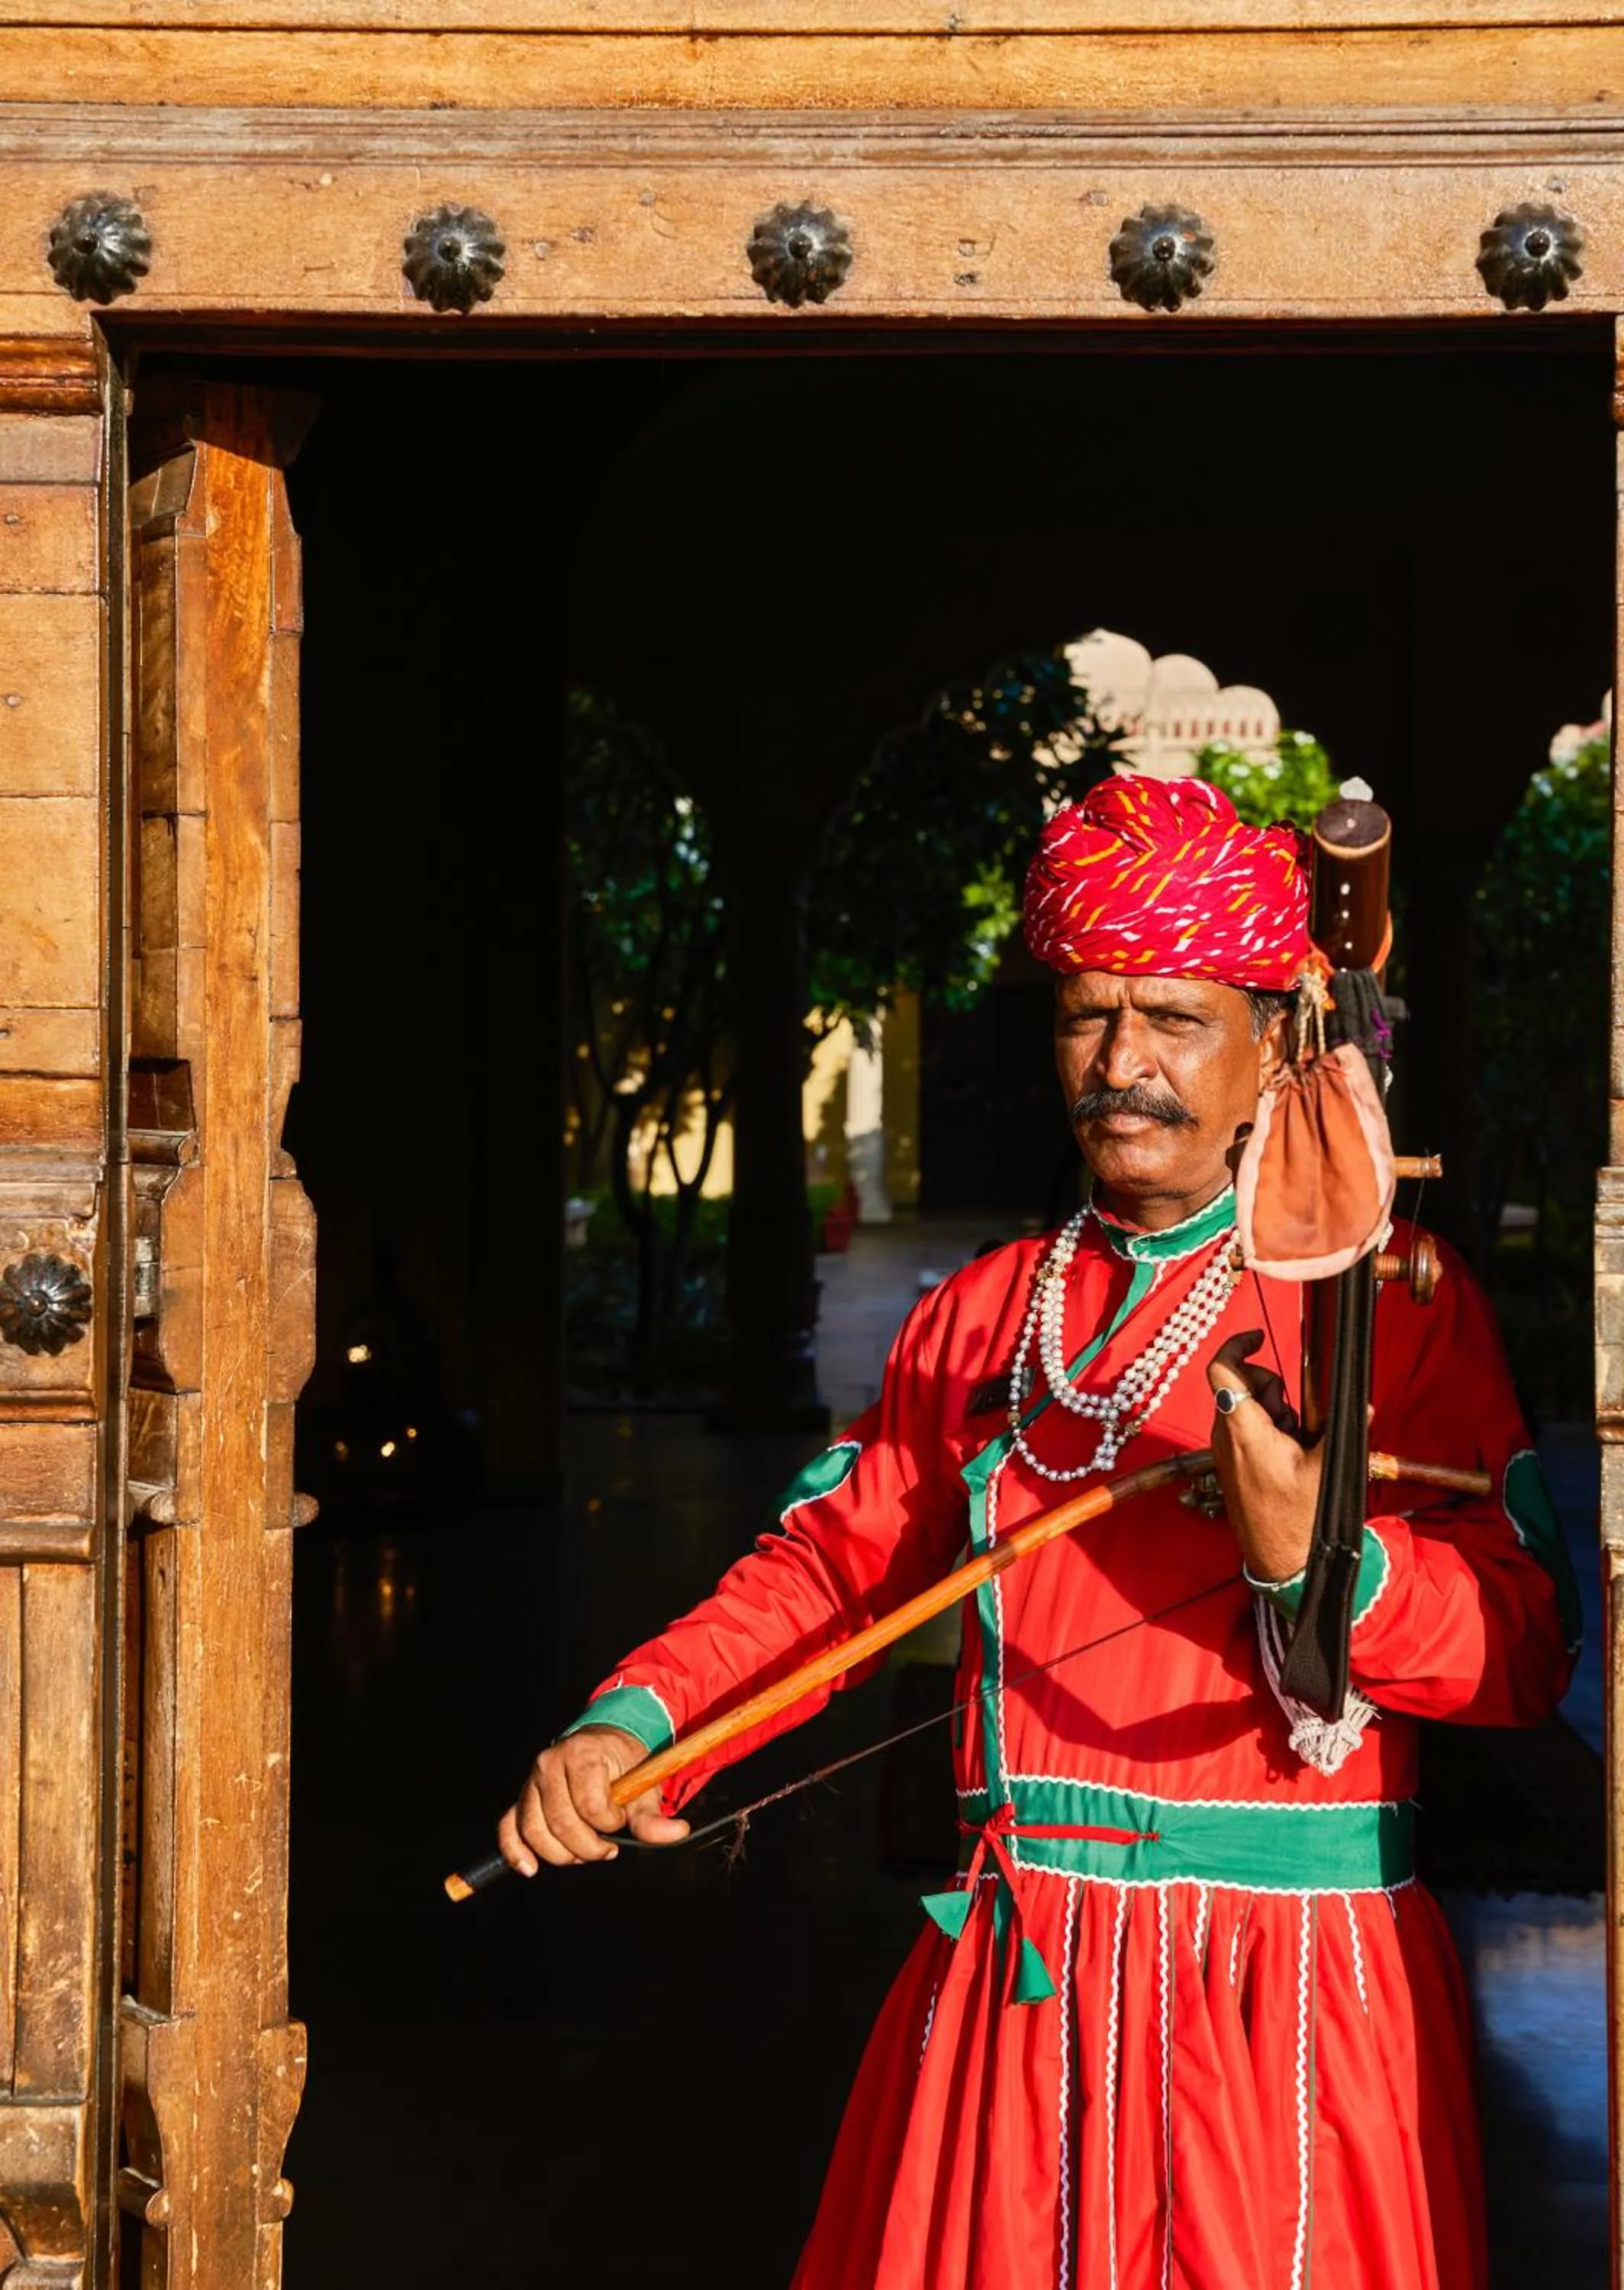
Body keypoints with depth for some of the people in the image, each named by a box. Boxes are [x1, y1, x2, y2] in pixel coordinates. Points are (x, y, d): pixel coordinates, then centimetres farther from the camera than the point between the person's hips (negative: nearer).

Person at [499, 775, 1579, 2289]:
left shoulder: (1386, 1298, -2)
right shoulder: (981, 1314, 14)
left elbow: (1525, 1647, -9)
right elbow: (833, 1564, 13)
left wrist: (1318, 1565, -27)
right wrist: (634, 1721, -2)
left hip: (1281, 1979, -4)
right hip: (1011, 1980, 4)